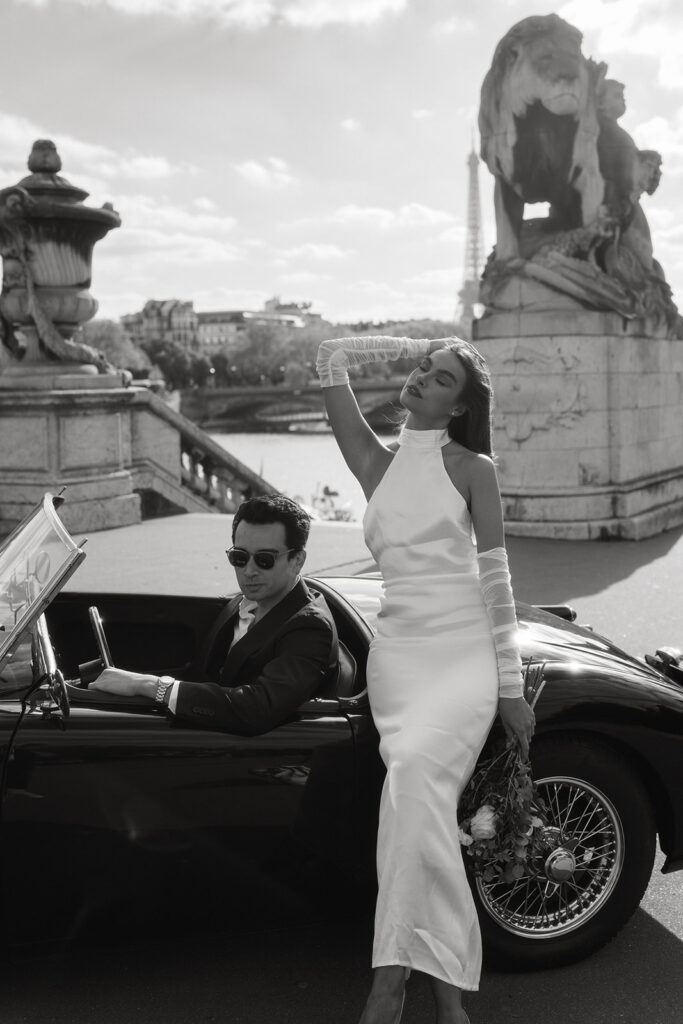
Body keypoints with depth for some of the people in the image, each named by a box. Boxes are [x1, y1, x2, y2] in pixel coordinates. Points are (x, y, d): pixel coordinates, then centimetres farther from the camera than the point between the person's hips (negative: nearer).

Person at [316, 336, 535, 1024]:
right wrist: (419, 346, 19)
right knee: (424, 799, -19)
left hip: (466, 653, -2)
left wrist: (511, 687, -1)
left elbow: (495, 579, 3)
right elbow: (331, 356, 14)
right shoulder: (376, 464, 14)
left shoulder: (472, 468, 6)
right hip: (397, 650, 3)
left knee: (416, 770, -29)